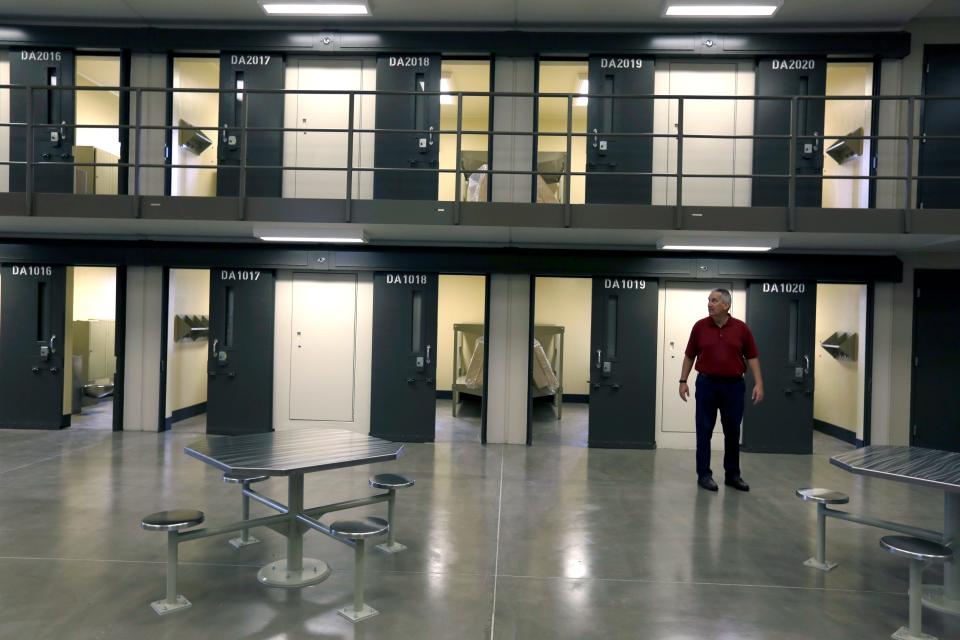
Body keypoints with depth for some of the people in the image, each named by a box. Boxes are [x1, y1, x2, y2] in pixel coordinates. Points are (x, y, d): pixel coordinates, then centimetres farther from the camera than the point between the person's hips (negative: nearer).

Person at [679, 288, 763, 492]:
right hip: (707, 384, 0)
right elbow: (689, 355, 6)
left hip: (733, 385, 1)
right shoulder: (699, 326, 0)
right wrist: (683, 381, 1)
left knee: (732, 432, 8)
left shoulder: (741, 328, -1)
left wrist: (758, 383, -7)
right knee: (704, 431, 2)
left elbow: (752, 357, 1)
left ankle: (732, 475, 20)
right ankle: (704, 474, 11)